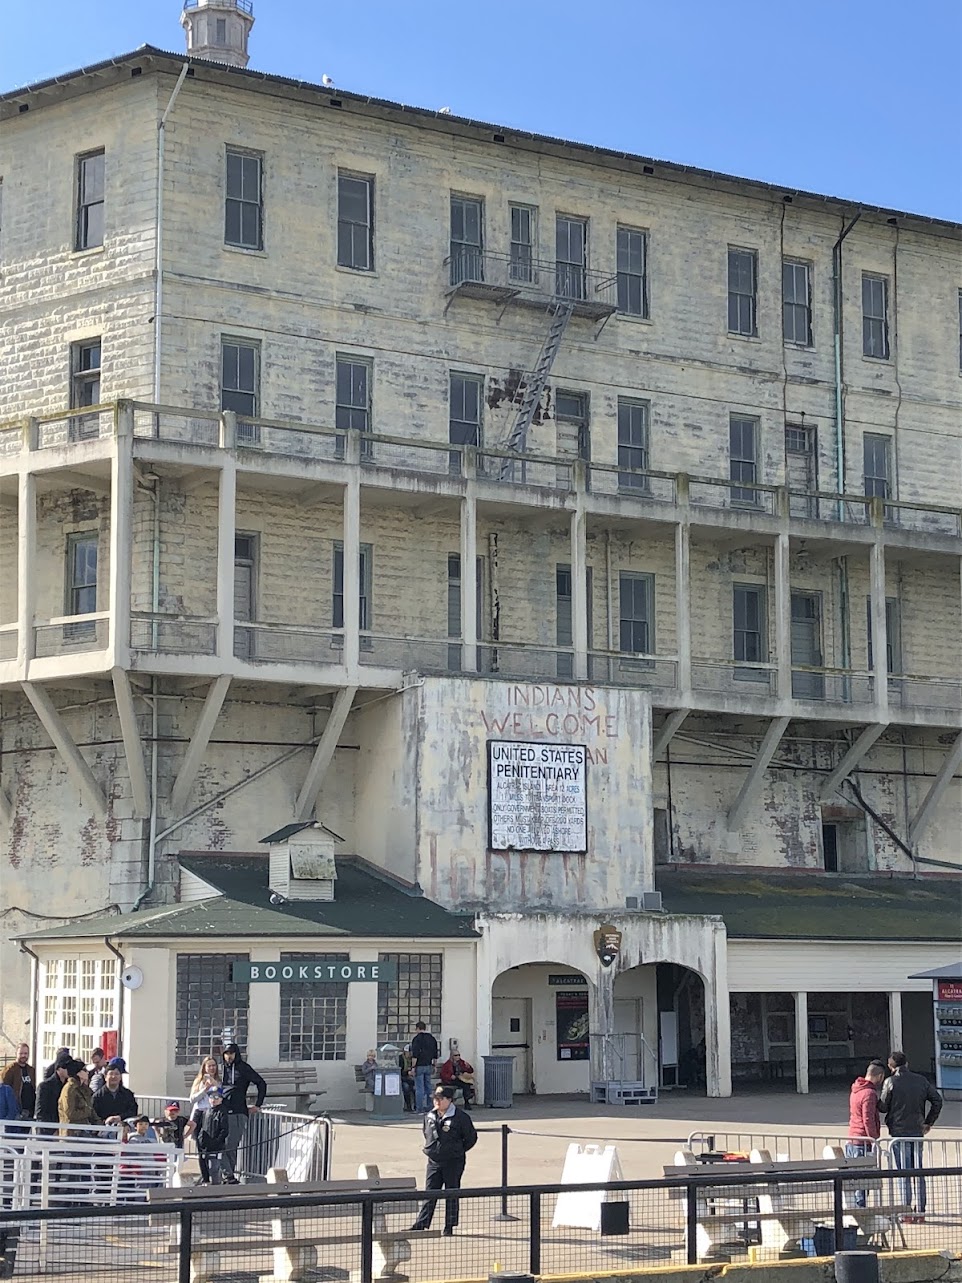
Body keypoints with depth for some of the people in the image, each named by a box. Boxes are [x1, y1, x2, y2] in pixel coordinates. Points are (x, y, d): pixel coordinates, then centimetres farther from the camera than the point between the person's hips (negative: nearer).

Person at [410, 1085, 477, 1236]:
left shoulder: (460, 1117, -11)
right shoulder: (429, 1116, 5)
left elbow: (471, 1137, -3)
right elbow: (426, 1133, 23)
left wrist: (457, 1151, 0)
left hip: (453, 1162, -4)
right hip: (434, 1161, 4)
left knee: (451, 1194, 5)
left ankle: (449, 1226, 13)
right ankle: (421, 1224, 3)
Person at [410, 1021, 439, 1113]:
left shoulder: (417, 1038, -10)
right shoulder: (432, 1038, 11)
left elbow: (415, 1055, -15)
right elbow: (435, 1054, 15)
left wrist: (413, 1067, -12)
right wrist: (434, 1065, 20)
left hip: (420, 1066, -7)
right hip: (428, 1066, 7)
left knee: (419, 1088, -5)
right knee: (428, 1087, 14)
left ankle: (420, 1109, -7)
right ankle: (428, 1108, 17)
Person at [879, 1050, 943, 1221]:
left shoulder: (890, 1082, -8)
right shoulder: (921, 1080, 4)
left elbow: (882, 1107, -6)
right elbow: (937, 1100, 4)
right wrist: (929, 1122, 11)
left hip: (899, 1132, -4)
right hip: (918, 1132, 4)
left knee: (904, 1173, 0)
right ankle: (920, 1211, 13)